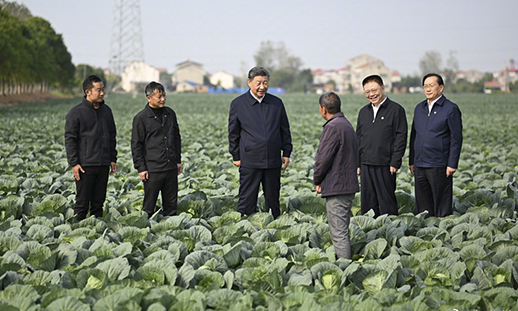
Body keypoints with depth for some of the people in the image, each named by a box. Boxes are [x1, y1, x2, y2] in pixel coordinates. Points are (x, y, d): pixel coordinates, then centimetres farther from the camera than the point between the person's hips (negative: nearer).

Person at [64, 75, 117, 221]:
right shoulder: (76, 112, -7)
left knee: (99, 202, 10)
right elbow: (70, 139, -7)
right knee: (82, 202, -2)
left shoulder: (106, 111, 11)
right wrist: (74, 163, -12)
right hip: (85, 165, -5)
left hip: (103, 165, 5)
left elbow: (112, 136, 19)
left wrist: (113, 159, 13)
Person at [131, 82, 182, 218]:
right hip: (153, 169, -5)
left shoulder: (170, 113, 11)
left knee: (171, 205, 10)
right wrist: (141, 168, -8)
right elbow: (136, 145, -4)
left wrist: (178, 160, 17)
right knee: (149, 206, 0)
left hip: (171, 168, 5)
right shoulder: (141, 118, -6)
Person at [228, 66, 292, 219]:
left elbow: (285, 130, 15)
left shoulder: (277, 103, 8)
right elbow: (233, 133, 5)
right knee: (247, 200, -1)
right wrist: (236, 156, 3)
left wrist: (286, 153, 10)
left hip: (273, 160, 3)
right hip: (250, 161, -3)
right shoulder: (238, 104, 1)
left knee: (273, 199, 10)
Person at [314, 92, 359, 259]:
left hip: (336, 187, -10)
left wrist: (317, 180, -2)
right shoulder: (347, 124, 16)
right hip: (348, 185, 10)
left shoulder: (333, 127, -16)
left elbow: (324, 157, -18)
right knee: (342, 230, 18)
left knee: (339, 232, -7)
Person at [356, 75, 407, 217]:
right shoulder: (363, 112, 15)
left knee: (387, 202, -1)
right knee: (367, 202, 9)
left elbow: (401, 137, -7)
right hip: (366, 165, 5)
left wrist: (395, 163, -13)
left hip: (385, 165, -5)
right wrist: (357, 164, 13)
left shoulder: (396, 110, -3)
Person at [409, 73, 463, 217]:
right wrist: (412, 161, 16)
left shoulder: (451, 109, -4)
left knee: (442, 207, 0)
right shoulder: (419, 108, 14)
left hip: (439, 166, -6)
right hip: (420, 166, 6)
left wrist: (452, 164, -12)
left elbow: (456, 139, -7)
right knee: (422, 205, 9)